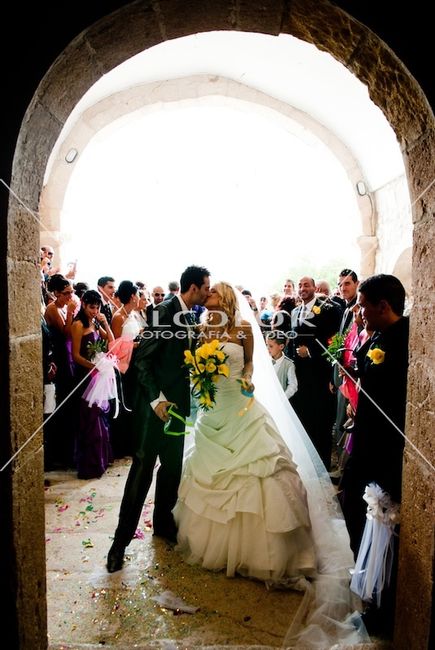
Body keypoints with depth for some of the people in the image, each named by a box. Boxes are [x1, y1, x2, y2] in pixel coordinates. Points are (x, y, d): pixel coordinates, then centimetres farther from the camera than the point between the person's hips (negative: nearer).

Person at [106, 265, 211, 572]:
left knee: (173, 467, 17)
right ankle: (122, 539, 16)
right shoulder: (165, 311, -14)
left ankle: (163, 522, 36)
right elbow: (142, 358, -18)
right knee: (142, 470, 1)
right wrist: (156, 398, -24)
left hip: (178, 403, 8)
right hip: (156, 404, -7)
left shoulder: (190, 318, 9)